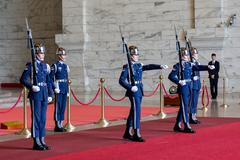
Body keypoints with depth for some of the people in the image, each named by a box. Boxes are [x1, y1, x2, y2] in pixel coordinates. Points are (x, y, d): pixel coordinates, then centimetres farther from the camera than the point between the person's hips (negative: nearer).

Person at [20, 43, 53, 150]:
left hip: (45, 95, 6)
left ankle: (42, 141, 16)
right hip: (35, 94, -6)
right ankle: (36, 142, 2)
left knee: (43, 118, 9)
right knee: (36, 118, -3)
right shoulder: (31, 65, -6)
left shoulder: (45, 66, 13)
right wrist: (31, 87, -22)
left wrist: (50, 95, 12)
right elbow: (23, 79, -9)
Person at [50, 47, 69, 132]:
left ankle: (60, 125, 14)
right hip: (58, 90, -7)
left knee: (63, 107, 8)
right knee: (58, 107, -4)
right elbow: (50, 78, -9)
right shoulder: (55, 66, -7)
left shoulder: (66, 66, 14)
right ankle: (57, 126, 0)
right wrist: (54, 88, -15)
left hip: (65, 90, 7)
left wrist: (67, 90, 15)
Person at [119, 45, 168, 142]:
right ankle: (137, 134, -9)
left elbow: (149, 67, 3)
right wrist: (130, 87, -24)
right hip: (133, 91, -8)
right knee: (136, 111, -10)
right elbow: (121, 80, -14)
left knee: (133, 112, 12)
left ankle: (128, 133, 20)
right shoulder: (127, 67, -9)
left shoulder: (139, 65, 13)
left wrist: (160, 66, -11)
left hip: (139, 91, 8)